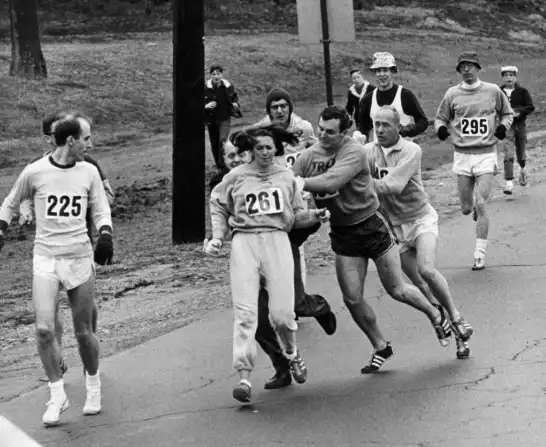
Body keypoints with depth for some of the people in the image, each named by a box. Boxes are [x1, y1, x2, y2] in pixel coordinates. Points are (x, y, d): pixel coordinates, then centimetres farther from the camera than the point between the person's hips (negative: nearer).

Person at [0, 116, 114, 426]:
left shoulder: (89, 171, 3)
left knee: (83, 332, 5)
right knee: (44, 329, -13)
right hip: (45, 260, -1)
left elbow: (101, 209, 11)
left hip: (80, 258, 1)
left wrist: (105, 236, -7)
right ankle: (58, 396, 1)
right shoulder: (35, 172, -3)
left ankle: (94, 385, 30)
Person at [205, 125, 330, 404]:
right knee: (245, 313, -10)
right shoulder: (236, 177, 9)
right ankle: (244, 377, -11)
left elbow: (295, 216, 18)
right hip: (244, 242, -1)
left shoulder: (286, 177, 14)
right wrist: (217, 237, 7)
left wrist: (314, 216, -1)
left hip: (277, 241, 1)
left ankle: (292, 355, 26)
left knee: (282, 313, -6)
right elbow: (218, 206, 19)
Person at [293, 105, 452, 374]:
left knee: (397, 291, 6)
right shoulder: (308, 157, -4)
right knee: (352, 299, 1)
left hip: (371, 226, -5)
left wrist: (301, 182, -35)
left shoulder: (354, 152, -21)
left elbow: (331, 182, -35)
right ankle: (380, 348, 22)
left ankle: (436, 316, 35)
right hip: (342, 233, 5)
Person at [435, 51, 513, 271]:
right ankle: (475, 207, 45)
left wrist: (503, 125, -5)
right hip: (462, 155, 2)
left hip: (486, 154, -2)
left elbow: (507, 113, 15)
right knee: (466, 209, 6)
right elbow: (440, 118, 13)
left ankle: (480, 255, -6)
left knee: (481, 205, -12)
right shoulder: (452, 94, 2)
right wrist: (440, 128, -9)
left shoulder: (493, 91, 1)